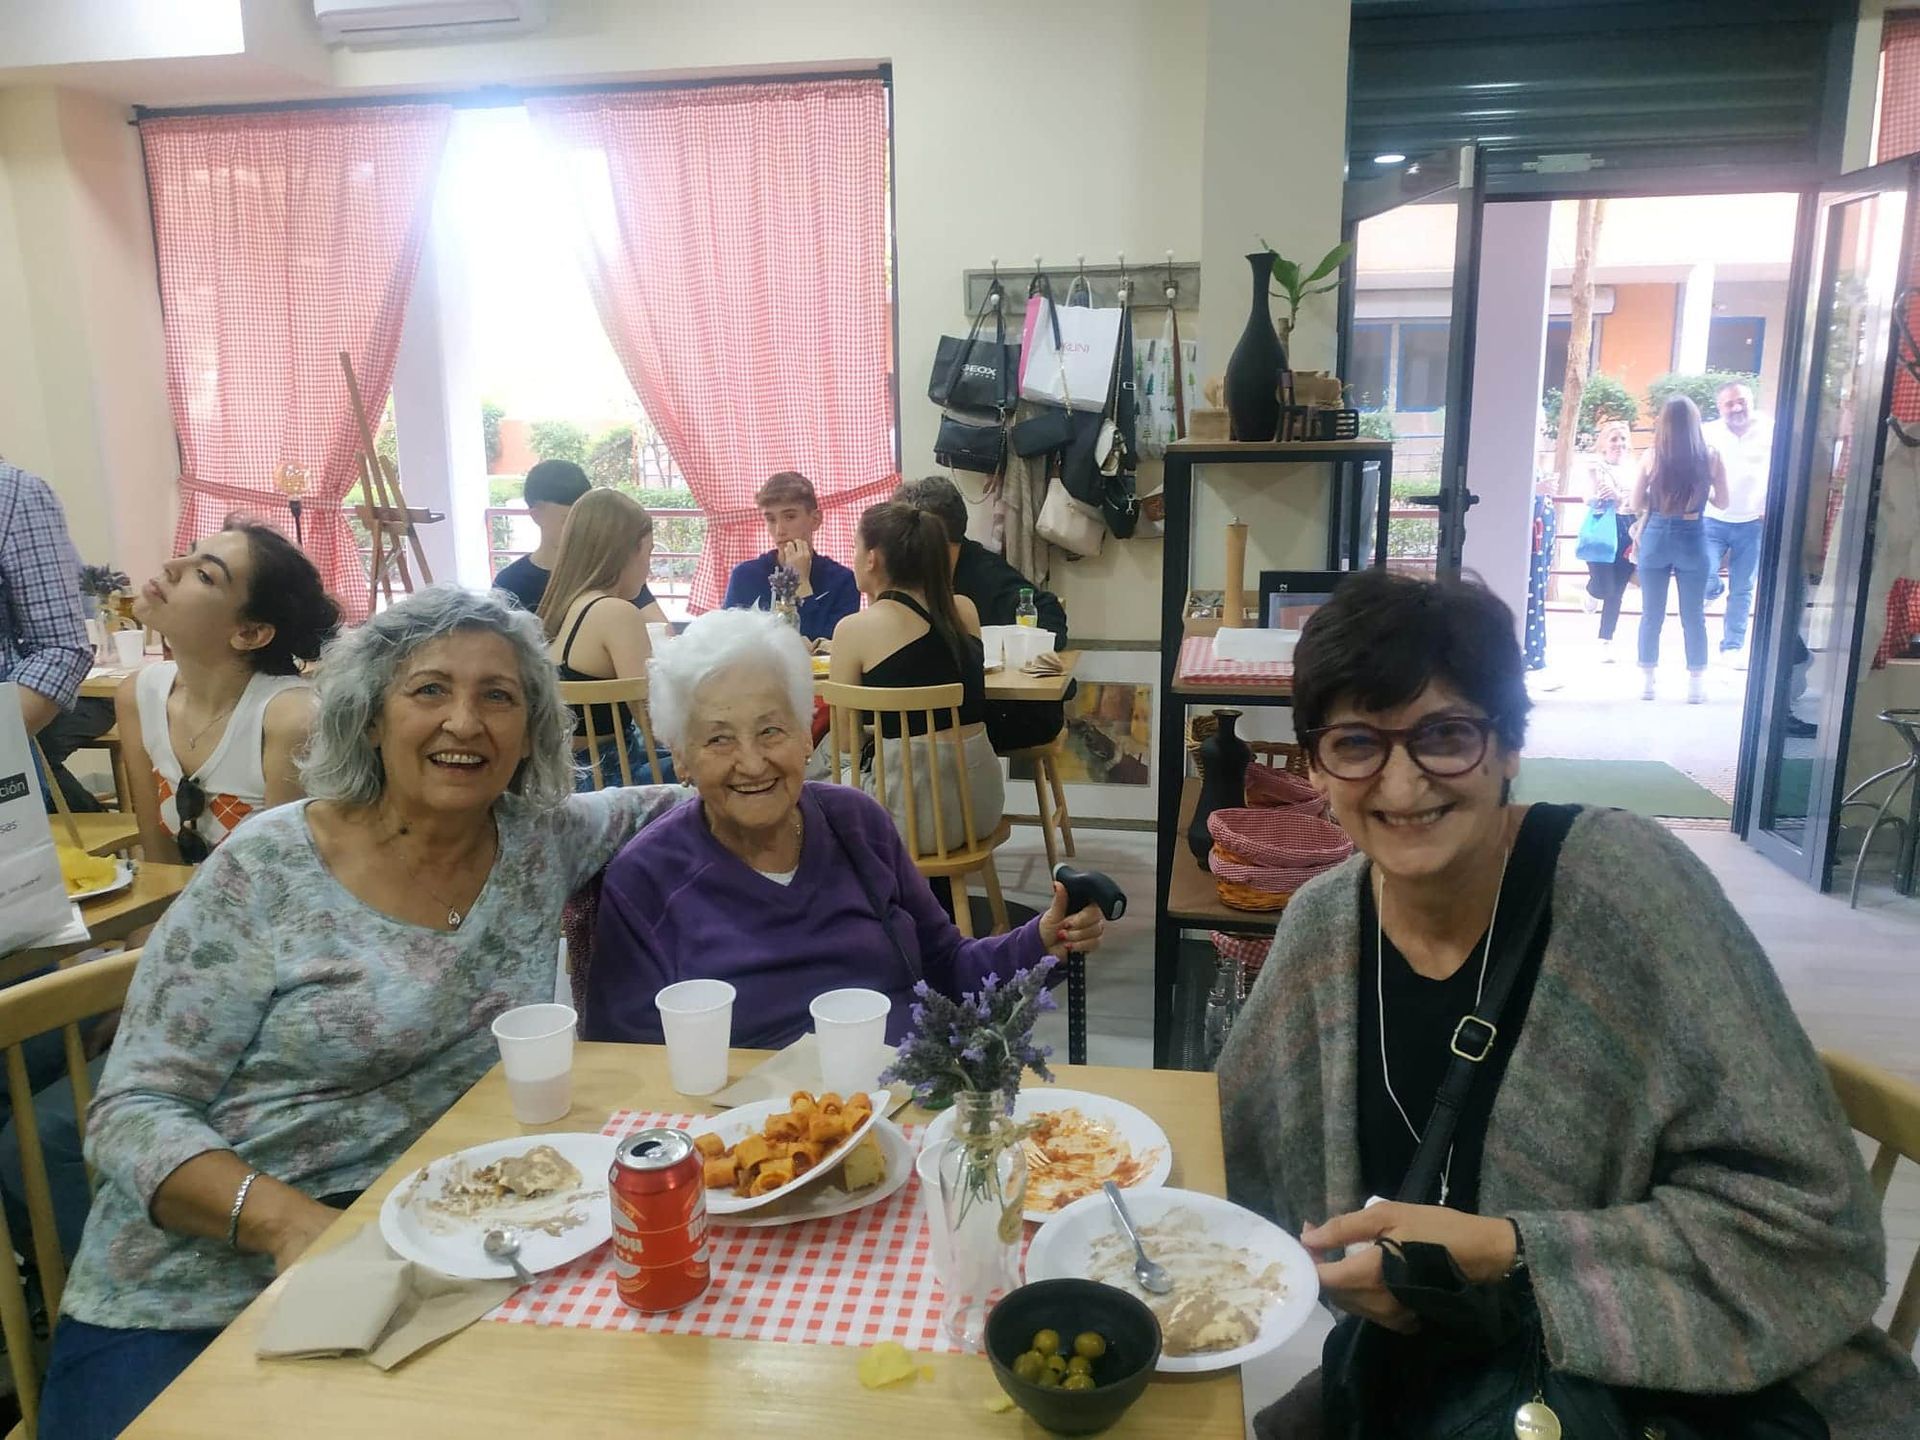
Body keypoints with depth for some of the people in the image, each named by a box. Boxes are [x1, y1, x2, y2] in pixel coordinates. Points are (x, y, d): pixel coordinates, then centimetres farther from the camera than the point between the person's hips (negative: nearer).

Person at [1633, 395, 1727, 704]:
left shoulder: (1652, 456, -6)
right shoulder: (1711, 458, -5)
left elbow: (1636, 504, -1)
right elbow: (1722, 502, 5)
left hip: (1657, 538, 0)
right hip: (1692, 540, 0)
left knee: (1651, 615, 9)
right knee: (1694, 617, 9)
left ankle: (1647, 681, 13)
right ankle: (1696, 685, 13)